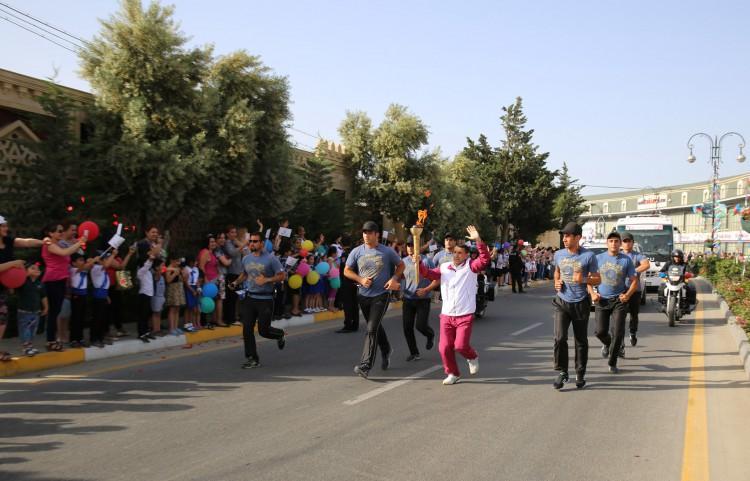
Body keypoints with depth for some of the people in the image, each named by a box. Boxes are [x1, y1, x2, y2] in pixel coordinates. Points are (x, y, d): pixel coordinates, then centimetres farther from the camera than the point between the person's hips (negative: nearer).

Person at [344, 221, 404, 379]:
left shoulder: (387, 252, -4)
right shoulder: (357, 252, 1)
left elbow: (401, 265, 9)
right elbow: (347, 271, 7)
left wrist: (394, 279, -8)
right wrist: (361, 279, -9)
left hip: (381, 295, -4)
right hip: (363, 295, 4)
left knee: (372, 329, -13)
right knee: (376, 327, 20)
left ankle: (365, 365, -12)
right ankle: (386, 351, 46)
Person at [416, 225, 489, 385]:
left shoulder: (471, 267, -3)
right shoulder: (444, 267, 7)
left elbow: (485, 259, -18)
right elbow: (430, 274, 0)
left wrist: (478, 240, -29)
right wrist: (419, 263, -19)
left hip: (465, 316, -4)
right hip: (446, 315, 4)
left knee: (461, 345, -12)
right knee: (445, 347, 3)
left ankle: (472, 357, 23)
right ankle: (453, 373, 24)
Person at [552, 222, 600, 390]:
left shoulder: (589, 256, -8)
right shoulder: (559, 254, 3)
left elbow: (597, 279, -3)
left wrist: (584, 279, -22)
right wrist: (556, 282, 2)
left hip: (581, 303, -2)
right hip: (562, 302, 2)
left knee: (581, 340, 9)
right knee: (559, 338, -10)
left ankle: (580, 374, 23)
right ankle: (562, 372, 1)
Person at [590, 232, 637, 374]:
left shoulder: (626, 260, 1)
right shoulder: (599, 258, 2)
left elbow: (634, 281, 3)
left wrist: (627, 295, -12)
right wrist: (592, 293, -7)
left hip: (619, 300, -1)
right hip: (602, 300, 1)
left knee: (618, 333, -5)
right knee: (600, 331, 0)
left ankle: (612, 362, 10)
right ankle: (607, 344, 36)